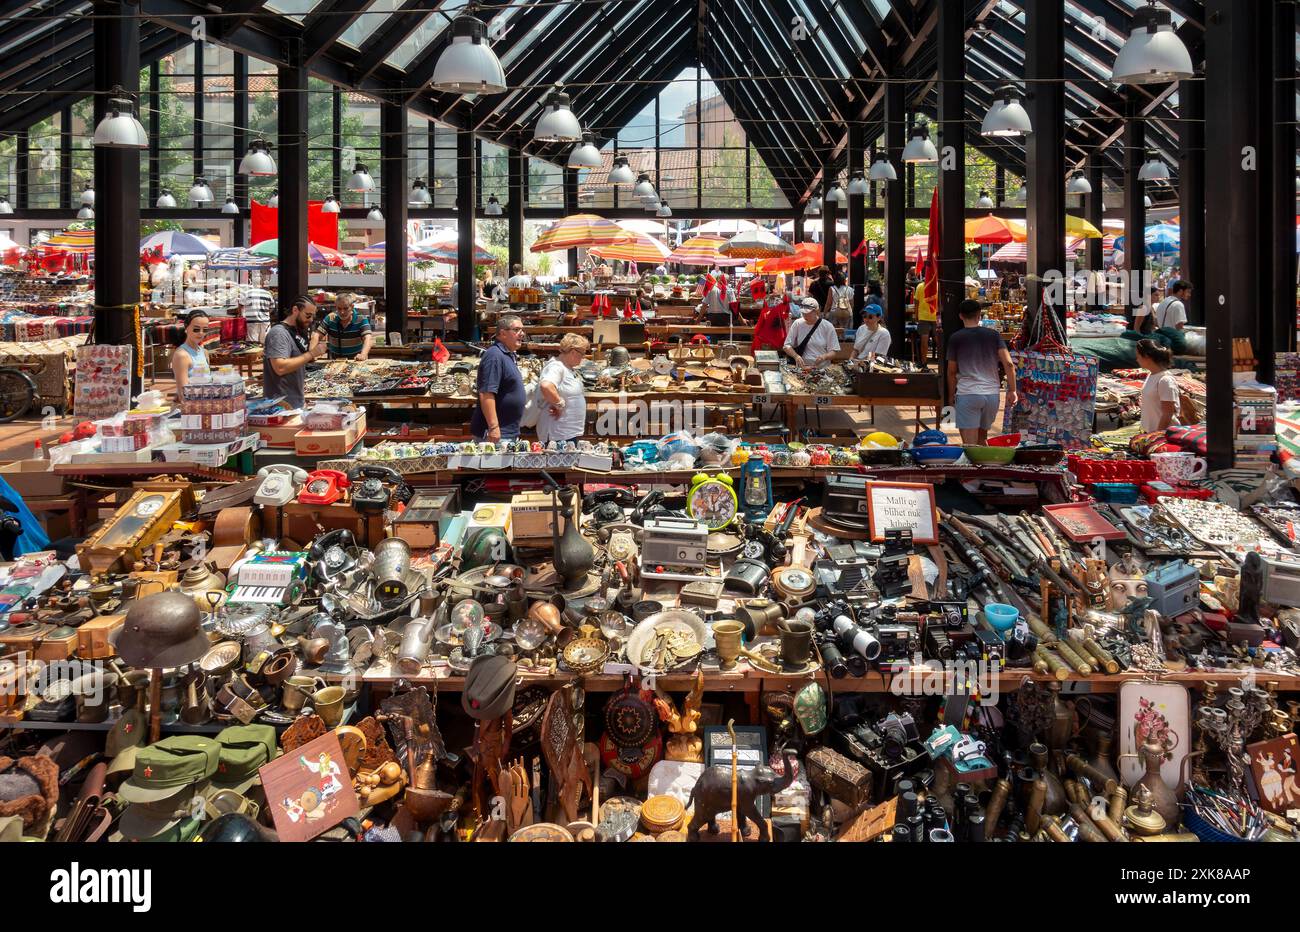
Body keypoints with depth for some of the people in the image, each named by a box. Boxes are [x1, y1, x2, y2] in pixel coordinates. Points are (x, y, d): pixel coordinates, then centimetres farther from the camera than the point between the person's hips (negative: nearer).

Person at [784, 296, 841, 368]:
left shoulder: (827, 326, 0)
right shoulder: (797, 324, 4)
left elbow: (833, 352, 2)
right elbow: (787, 346, 7)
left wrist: (824, 356, -20)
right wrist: (796, 356, -13)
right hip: (801, 368, 1)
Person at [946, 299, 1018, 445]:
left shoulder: (956, 338, -2)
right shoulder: (994, 335, 4)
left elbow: (952, 371, 3)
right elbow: (1009, 364, -5)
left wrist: (951, 395, 14)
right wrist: (1012, 390, 0)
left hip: (967, 394, -4)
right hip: (992, 394, 4)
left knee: (969, 444, -5)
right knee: (982, 437, 22)